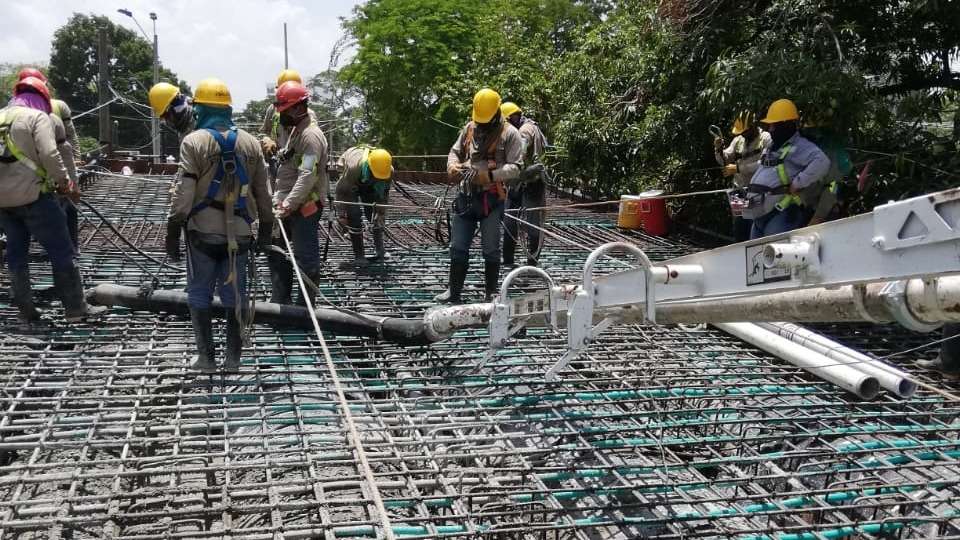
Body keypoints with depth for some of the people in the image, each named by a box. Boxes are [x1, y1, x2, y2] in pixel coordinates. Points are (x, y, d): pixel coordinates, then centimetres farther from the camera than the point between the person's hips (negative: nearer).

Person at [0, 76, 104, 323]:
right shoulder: (37, 117, -7)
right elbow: (49, 154, -18)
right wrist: (63, 180, -6)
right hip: (32, 195, -7)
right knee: (61, 251, 0)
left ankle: (24, 308, 18)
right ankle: (75, 307, 2)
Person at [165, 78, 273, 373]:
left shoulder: (194, 141, -7)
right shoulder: (250, 143, 7)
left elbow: (183, 191, -11)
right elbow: (262, 190, 11)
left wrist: (173, 230, -7)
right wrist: (266, 225, 19)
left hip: (203, 231, -3)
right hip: (239, 232, 4)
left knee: (200, 294, 8)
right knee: (235, 295, 10)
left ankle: (205, 356, 11)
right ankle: (233, 358, 15)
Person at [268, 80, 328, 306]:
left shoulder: (311, 135, -16)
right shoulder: (295, 131, 16)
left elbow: (308, 177, -25)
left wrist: (288, 205, -28)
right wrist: (278, 200, 16)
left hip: (304, 207, -11)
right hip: (288, 205, 11)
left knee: (306, 257, -2)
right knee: (276, 250, 16)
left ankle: (305, 306, 7)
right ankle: (280, 300, 26)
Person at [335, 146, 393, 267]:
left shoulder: (389, 171, -30)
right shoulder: (353, 167, -43)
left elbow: (384, 194, -13)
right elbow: (341, 190, -29)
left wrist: (381, 214, -13)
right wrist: (341, 214, -24)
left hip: (369, 185, 4)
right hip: (351, 184, -4)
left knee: (376, 215, -4)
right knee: (354, 216, -15)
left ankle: (379, 249, 13)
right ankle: (358, 256, -8)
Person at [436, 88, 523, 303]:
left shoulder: (509, 134, -3)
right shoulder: (469, 128, 10)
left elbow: (515, 167, -10)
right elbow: (455, 152, 21)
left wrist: (489, 175, -22)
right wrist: (453, 166, -2)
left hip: (492, 199, -4)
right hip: (466, 196, 4)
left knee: (491, 250, 4)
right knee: (458, 247, 6)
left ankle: (491, 292, 17)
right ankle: (453, 291, 16)